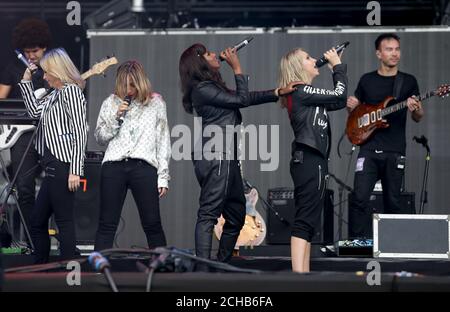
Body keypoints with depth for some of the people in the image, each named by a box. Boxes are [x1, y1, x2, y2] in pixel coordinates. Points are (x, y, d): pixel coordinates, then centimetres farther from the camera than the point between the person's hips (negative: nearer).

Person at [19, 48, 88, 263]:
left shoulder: (71, 91, -9)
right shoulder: (55, 95, 18)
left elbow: (80, 132, -16)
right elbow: (34, 111, 28)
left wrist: (75, 171, -20)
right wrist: (26, 81, 24)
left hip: (63, 166, -10)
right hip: (53, 168, 10)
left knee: (64, 221, -7)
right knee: (37, 222, 14)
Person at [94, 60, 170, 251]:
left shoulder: (155, 103, 9)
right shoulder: (111, 103, 12)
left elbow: (163, 141, 10)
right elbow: (100, 137, 11)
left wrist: (163, 176, 4)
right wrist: (116, 117, -4)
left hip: (144, 166, -1)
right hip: (114, 165, 1)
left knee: (152, 225, -1)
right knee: (107, 225, 0)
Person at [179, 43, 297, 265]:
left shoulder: (213, 87, 20)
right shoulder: (202, 89, -10)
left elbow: (245, 98, 20)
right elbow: (241, 99, -9)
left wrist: (278, 92, 13)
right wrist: (237, 68, -1)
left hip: (226, 158, 10)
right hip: (214, 157, -10)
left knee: (237, 213, 13)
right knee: (208, 214, -15)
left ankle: (223, 265, 18)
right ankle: (203, 270, -20)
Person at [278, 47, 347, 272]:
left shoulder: (303, 94, 19)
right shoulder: (301, 91, -10)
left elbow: (338, 102, 21)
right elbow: (339, 96, -9)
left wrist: (335, 69, 17)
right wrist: (338, 66, 4)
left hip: (310, 161, 10)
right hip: (310, 161, -10)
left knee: (307, 222, 9)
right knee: (305, 221, -15)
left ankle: (304, 273, 9)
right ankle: (298, 274, -22)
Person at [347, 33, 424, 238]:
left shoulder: (408, 81, 7)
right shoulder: (367, 80, 9)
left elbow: (418, 118, 9)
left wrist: (416, 110, -14)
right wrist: (351, 107, -4)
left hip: (395, 151, 0)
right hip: (369, 148, 0)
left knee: (393, 202, 4)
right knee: (360, 198, -12)